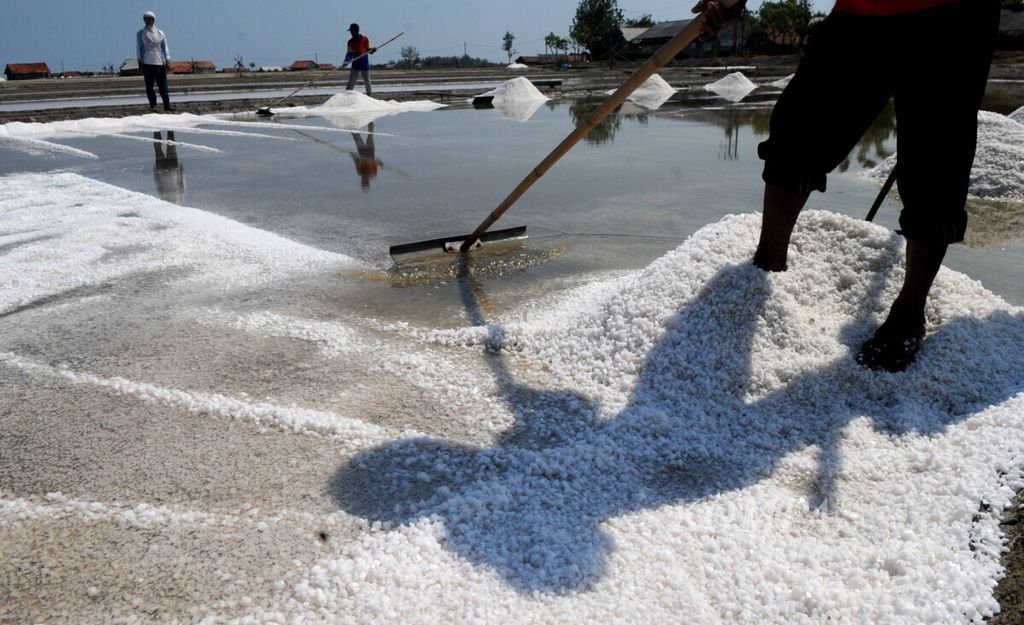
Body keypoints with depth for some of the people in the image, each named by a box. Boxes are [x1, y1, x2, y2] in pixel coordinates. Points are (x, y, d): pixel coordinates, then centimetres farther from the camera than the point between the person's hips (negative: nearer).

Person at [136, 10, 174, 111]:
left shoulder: (160, 33, 12)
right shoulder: (140, 34, 10)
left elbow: (165, 47, 8)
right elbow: (139, 48, 7)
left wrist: (167, 60, -2)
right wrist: (140, 60, -3)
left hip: (160, 62, 0)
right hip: (147, 63, 0)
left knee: (163, 85, -4)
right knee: (149, 86, -1)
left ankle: (167, 105, -4)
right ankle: (152, 105, 0)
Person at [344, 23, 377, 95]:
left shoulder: (365, 39, -3)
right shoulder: (350, 42, 0)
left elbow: (369, 50, 2)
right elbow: (349, 53, -2)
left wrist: (373, 50, -20)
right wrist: (346, 60, -20)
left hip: (365, 65, -1)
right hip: (355, 65, 1)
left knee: (367, 82, 7)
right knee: (350, 83, -4)